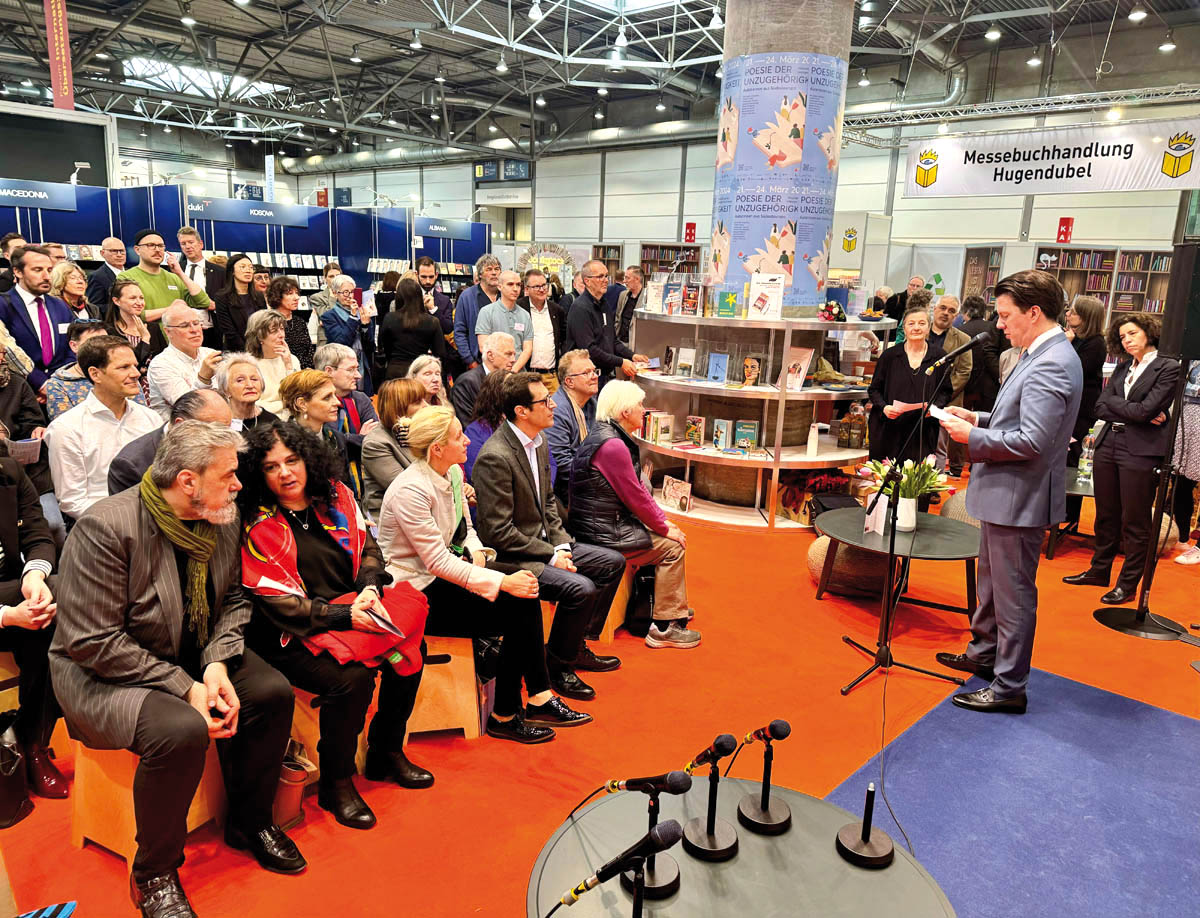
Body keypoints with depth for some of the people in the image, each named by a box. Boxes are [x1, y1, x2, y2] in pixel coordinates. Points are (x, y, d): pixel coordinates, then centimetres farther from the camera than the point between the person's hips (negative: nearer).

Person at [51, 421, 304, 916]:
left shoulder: (223, 520, -4)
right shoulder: (107, 528, -25)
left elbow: (234, 600, 5)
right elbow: (92, 642, -25)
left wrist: (217, 663, -14)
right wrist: (184, 688, -26)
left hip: (190, 658, 7)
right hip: (101, 673, -7)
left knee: (273, 691, -12)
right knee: (181, 729, -32)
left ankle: (250, 821, 13)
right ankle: (153, 874, -5)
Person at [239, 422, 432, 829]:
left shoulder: (335, 496, 5)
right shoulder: (259, 526, -10)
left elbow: (367, 548, 10)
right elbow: (279, 602, -15)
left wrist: (370, 588, -11)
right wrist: (344, 616, -24)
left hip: (351, 607, 6)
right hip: (292, 637, -6)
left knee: (409, 648, -13)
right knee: (353, 678, -28)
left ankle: (386, 753, 9)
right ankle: (335, 785, -4)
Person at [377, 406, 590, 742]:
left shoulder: (453, 473, 3)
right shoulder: (410, 490, -23)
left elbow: (467, 530, 15)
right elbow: (438, 563, -25)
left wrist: (477, 553, -9)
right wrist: (501, 582, -27)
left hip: (441, 574, 8)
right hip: (416, 590, -8)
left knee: (525, 593, -13)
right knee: (516, 611, -18)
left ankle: (540, 699, -7)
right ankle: (504, 716, -3)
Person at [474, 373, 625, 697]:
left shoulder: (539, 441, 4)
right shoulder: (495, 457, -25)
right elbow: (499, 531, -23)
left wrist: (561, 543, 2)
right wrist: (551, 556, -18)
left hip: (544, 542, 10)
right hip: (509, 555, -10)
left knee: (613, 562, 9)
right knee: (581, 588, -26)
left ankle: (576, 646, 20)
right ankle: (556, 666, -1)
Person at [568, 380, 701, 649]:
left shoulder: (609, 436, 10)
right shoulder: (612, 445, -23)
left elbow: (639, 487, 14)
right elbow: (635, 496, -18)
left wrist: (662, 520, 9)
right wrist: (664, 527, -6)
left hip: (609, 522, 10)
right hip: (603, 532, -10)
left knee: (667, 536, 17)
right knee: (672, 547, -3)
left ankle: (673, 605, 31)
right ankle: (664, 627, 3)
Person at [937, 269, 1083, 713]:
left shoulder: (1052, 364, -22)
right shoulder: (1042, 355, 10)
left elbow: (1032, 441, -28)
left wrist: (972, 436, -18)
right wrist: (979, 418, 7)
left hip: (1020, 498, -11)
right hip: (1003, 494, 11)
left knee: (1013, 593, 2)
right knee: (991, 582, 24)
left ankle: (1009, 686, 15)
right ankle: (983, 654, 41)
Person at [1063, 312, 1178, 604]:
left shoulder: (1169, 368, -6)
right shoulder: (1122, 368, 14)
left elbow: (1145, 410, -17)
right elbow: (1100, 407, 3)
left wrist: (1113, 402, -2)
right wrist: (1134, 413, -10)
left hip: (1141, 452, -6)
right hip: (1108, 446, 6)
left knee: (1135, 523, 2)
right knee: (1106, 516, 15)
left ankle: (1128, 585, 13)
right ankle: (1099, 570, 28)